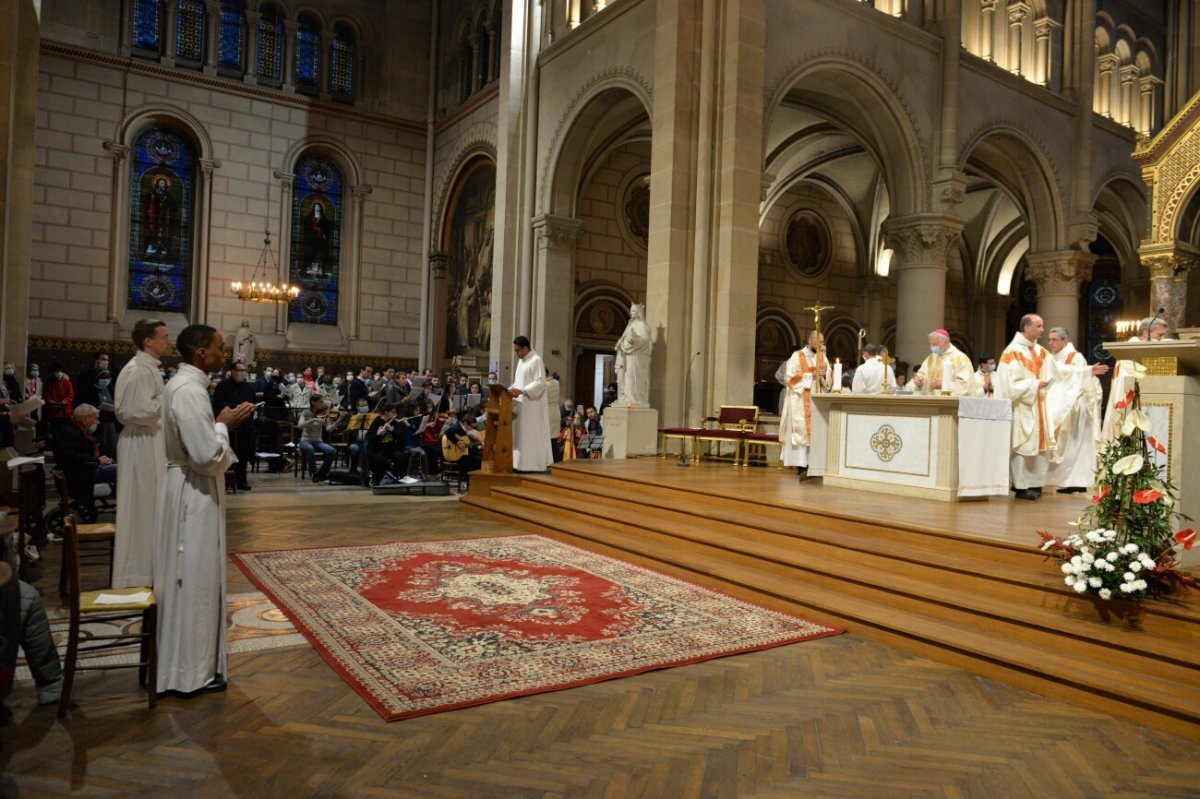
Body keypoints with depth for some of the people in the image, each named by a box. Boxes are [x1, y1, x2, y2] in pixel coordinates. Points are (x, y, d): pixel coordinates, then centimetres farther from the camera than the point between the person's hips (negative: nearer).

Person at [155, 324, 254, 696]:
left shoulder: (186, 385, 10)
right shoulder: (189, 390, -21)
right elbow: (206, 453, -27)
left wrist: (222, 424, 5)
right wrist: (225, 425, -11)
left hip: (192, 489, 11)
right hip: (195, 494, -11)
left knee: (195, 580, 18)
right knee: (195, 581, 0)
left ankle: (190, 662, 30)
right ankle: (191, 672, 12)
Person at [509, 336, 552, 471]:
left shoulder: (536, 360, -11)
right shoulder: (521, 361, 17)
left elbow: (540, 383, -19)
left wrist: (521, 391, -26)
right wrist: (511, 389, 5)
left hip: (532, 406, -9)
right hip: (522, 405, 9)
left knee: (532, 435, -7)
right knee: (521, 435, 8)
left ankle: (533, 464, -3)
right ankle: (523, 463, 11)